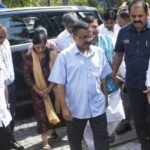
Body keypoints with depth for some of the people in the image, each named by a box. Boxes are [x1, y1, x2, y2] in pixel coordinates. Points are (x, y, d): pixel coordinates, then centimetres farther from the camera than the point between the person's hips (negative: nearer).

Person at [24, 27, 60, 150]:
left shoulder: (52, 54, -8)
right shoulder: (29, 57, -8)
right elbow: (27, 76, -6)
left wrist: (49, 88, -14)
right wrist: (38, 91, -11)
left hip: (52, 89, 1)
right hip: (38, 91, -1)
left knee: (54, 111, 14)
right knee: (42, 115, 0)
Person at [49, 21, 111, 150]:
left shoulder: (99, 52, 0)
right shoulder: (65, 56, -10)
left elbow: (102, 77, 10)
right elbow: (60, 84, -8)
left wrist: (105, 96, 12)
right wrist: (64, 107, -10)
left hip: (98, 106, 2)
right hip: (75, 108, -2)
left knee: (102, 137, 9)